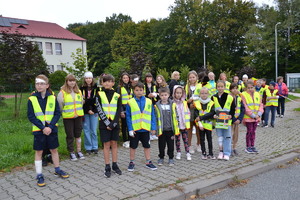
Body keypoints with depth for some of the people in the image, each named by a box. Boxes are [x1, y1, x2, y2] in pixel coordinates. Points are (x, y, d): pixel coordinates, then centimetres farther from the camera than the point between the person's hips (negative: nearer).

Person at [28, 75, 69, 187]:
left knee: (54, 150, 13)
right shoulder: (32, 99, -6)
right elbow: (31, 116, -7)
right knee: (39, 152, 6)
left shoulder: (53, 98, -2)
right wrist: (43, 128, -15)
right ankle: (39, 175, 17)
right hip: (38, 130, -1)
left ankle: (57, 170, 31)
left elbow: (57, 113, -3)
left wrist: (50, 126, -14)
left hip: (51, 129, 2)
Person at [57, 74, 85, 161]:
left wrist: (78, 112, 10)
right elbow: (60, 105, -3)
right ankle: (71, 152, 16)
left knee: (78, 134, 10)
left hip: (78, 116, 4)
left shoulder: (78, 91, 9)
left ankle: (79, 151, 20)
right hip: (67, 117, -4)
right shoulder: (62, 92, -6)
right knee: (70, 135, 4)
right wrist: (64, 112, 0)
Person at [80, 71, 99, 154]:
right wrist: (87, 110, -11)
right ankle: (88, 148, 16)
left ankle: (95, 147, 16)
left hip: (94, 111, 0)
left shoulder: (96, 88, 0)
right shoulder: (82, 89, 1)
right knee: (86, 130, 5)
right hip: (85, 112, 0)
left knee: (94, 130, 4)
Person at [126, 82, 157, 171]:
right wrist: (130, 129, -12)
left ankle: (148, 162, 28)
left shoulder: (149, 102, -2)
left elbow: (152, 115, 2)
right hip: (134, 129, -2)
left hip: (145, 128, 2)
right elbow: (128, 117, -7)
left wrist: (153, 127, -1)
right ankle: (131, 162, 27)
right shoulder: (130, 102, -8)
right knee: (133, 146, 12)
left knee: (147, 146, 14)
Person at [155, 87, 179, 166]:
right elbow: (155, 118, -1)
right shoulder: (157, 106, -5)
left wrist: (175, 130, -1)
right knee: (161, 145, 12)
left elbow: (175, 118, 1)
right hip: (161, 130, 0)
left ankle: (171, 158, 27)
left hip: (170, 129, 0)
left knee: (171, 145, 11)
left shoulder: (172, 105, -3)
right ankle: (161, 158, 30)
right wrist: (156, 129, -4)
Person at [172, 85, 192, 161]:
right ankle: (178, 152, 21)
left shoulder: (184, 103, 4)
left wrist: (187, 123, 1)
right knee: (177, 139, 10)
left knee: (185, 139, 6)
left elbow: (187, 113, 7)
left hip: (184, 124, 2)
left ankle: (187, 153, 12)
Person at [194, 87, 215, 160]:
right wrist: (199, 123, -17)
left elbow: (212, 113, -14)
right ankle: (204, 153, 20)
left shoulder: (211, 103, -3)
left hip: (208, 124, -1)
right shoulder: (197, 103, 0)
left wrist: (201, 117, -19)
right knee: (202, 139, 9)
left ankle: (210, 153, 18)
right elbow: (196, 114, -6)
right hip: (200, 124, 1)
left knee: (209, 139, 7)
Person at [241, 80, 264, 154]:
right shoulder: (243, 95, -8)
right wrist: (253, 115, -14)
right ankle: (248, 147, 11)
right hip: (248, 117, -5)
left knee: (253, 131, 12)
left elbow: (261, 105, 8)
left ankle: (252, 146, 22)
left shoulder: (257, 94, 9)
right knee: (249, 131, -1)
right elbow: (245, 107, -12)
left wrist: (259, 114, -8)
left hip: (256, 117, 5)